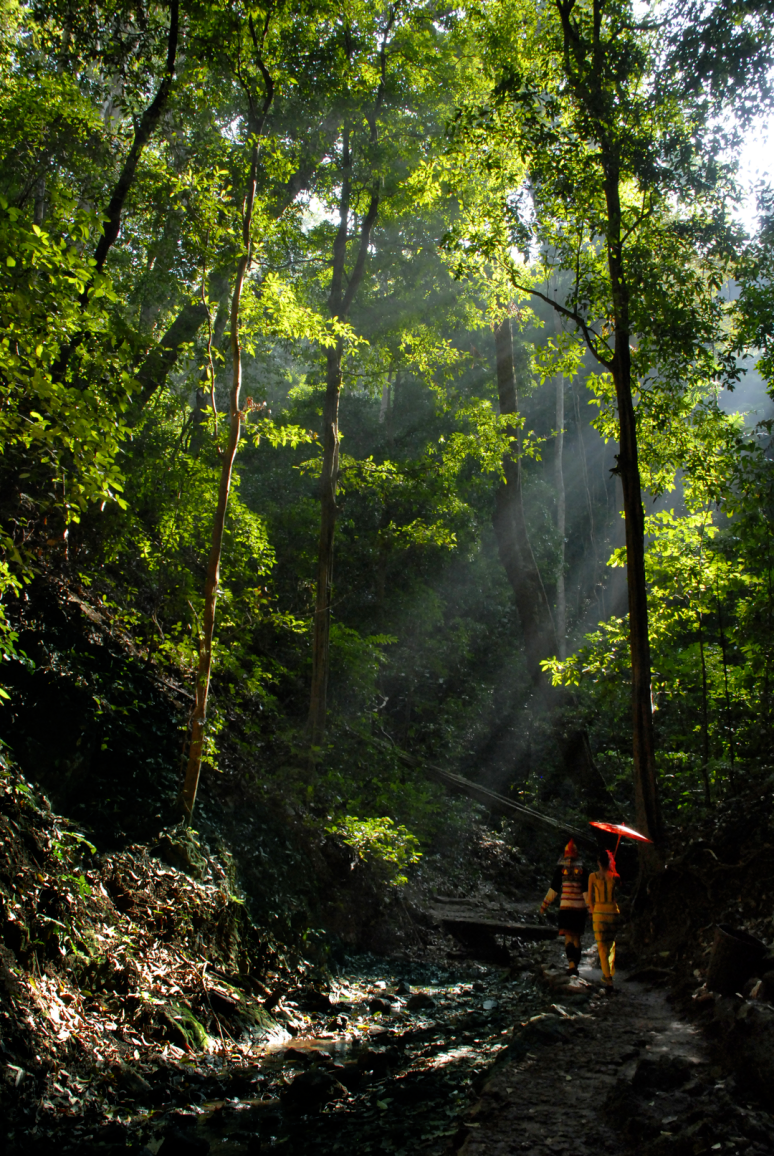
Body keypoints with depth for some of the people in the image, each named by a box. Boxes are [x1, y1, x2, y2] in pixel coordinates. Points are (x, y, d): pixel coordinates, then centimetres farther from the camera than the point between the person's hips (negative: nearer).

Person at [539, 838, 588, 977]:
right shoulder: (583, 870, 3)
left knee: (568, 936, -4)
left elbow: (553, 889, 3)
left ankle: (571, 963, -23)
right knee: (577, 937, 12)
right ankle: (576, 965, 15)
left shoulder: (560, 869, 1)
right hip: (580, 908, 2)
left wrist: (544, 905, 11)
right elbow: (586, 891, -3)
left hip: (565, 907, -2)